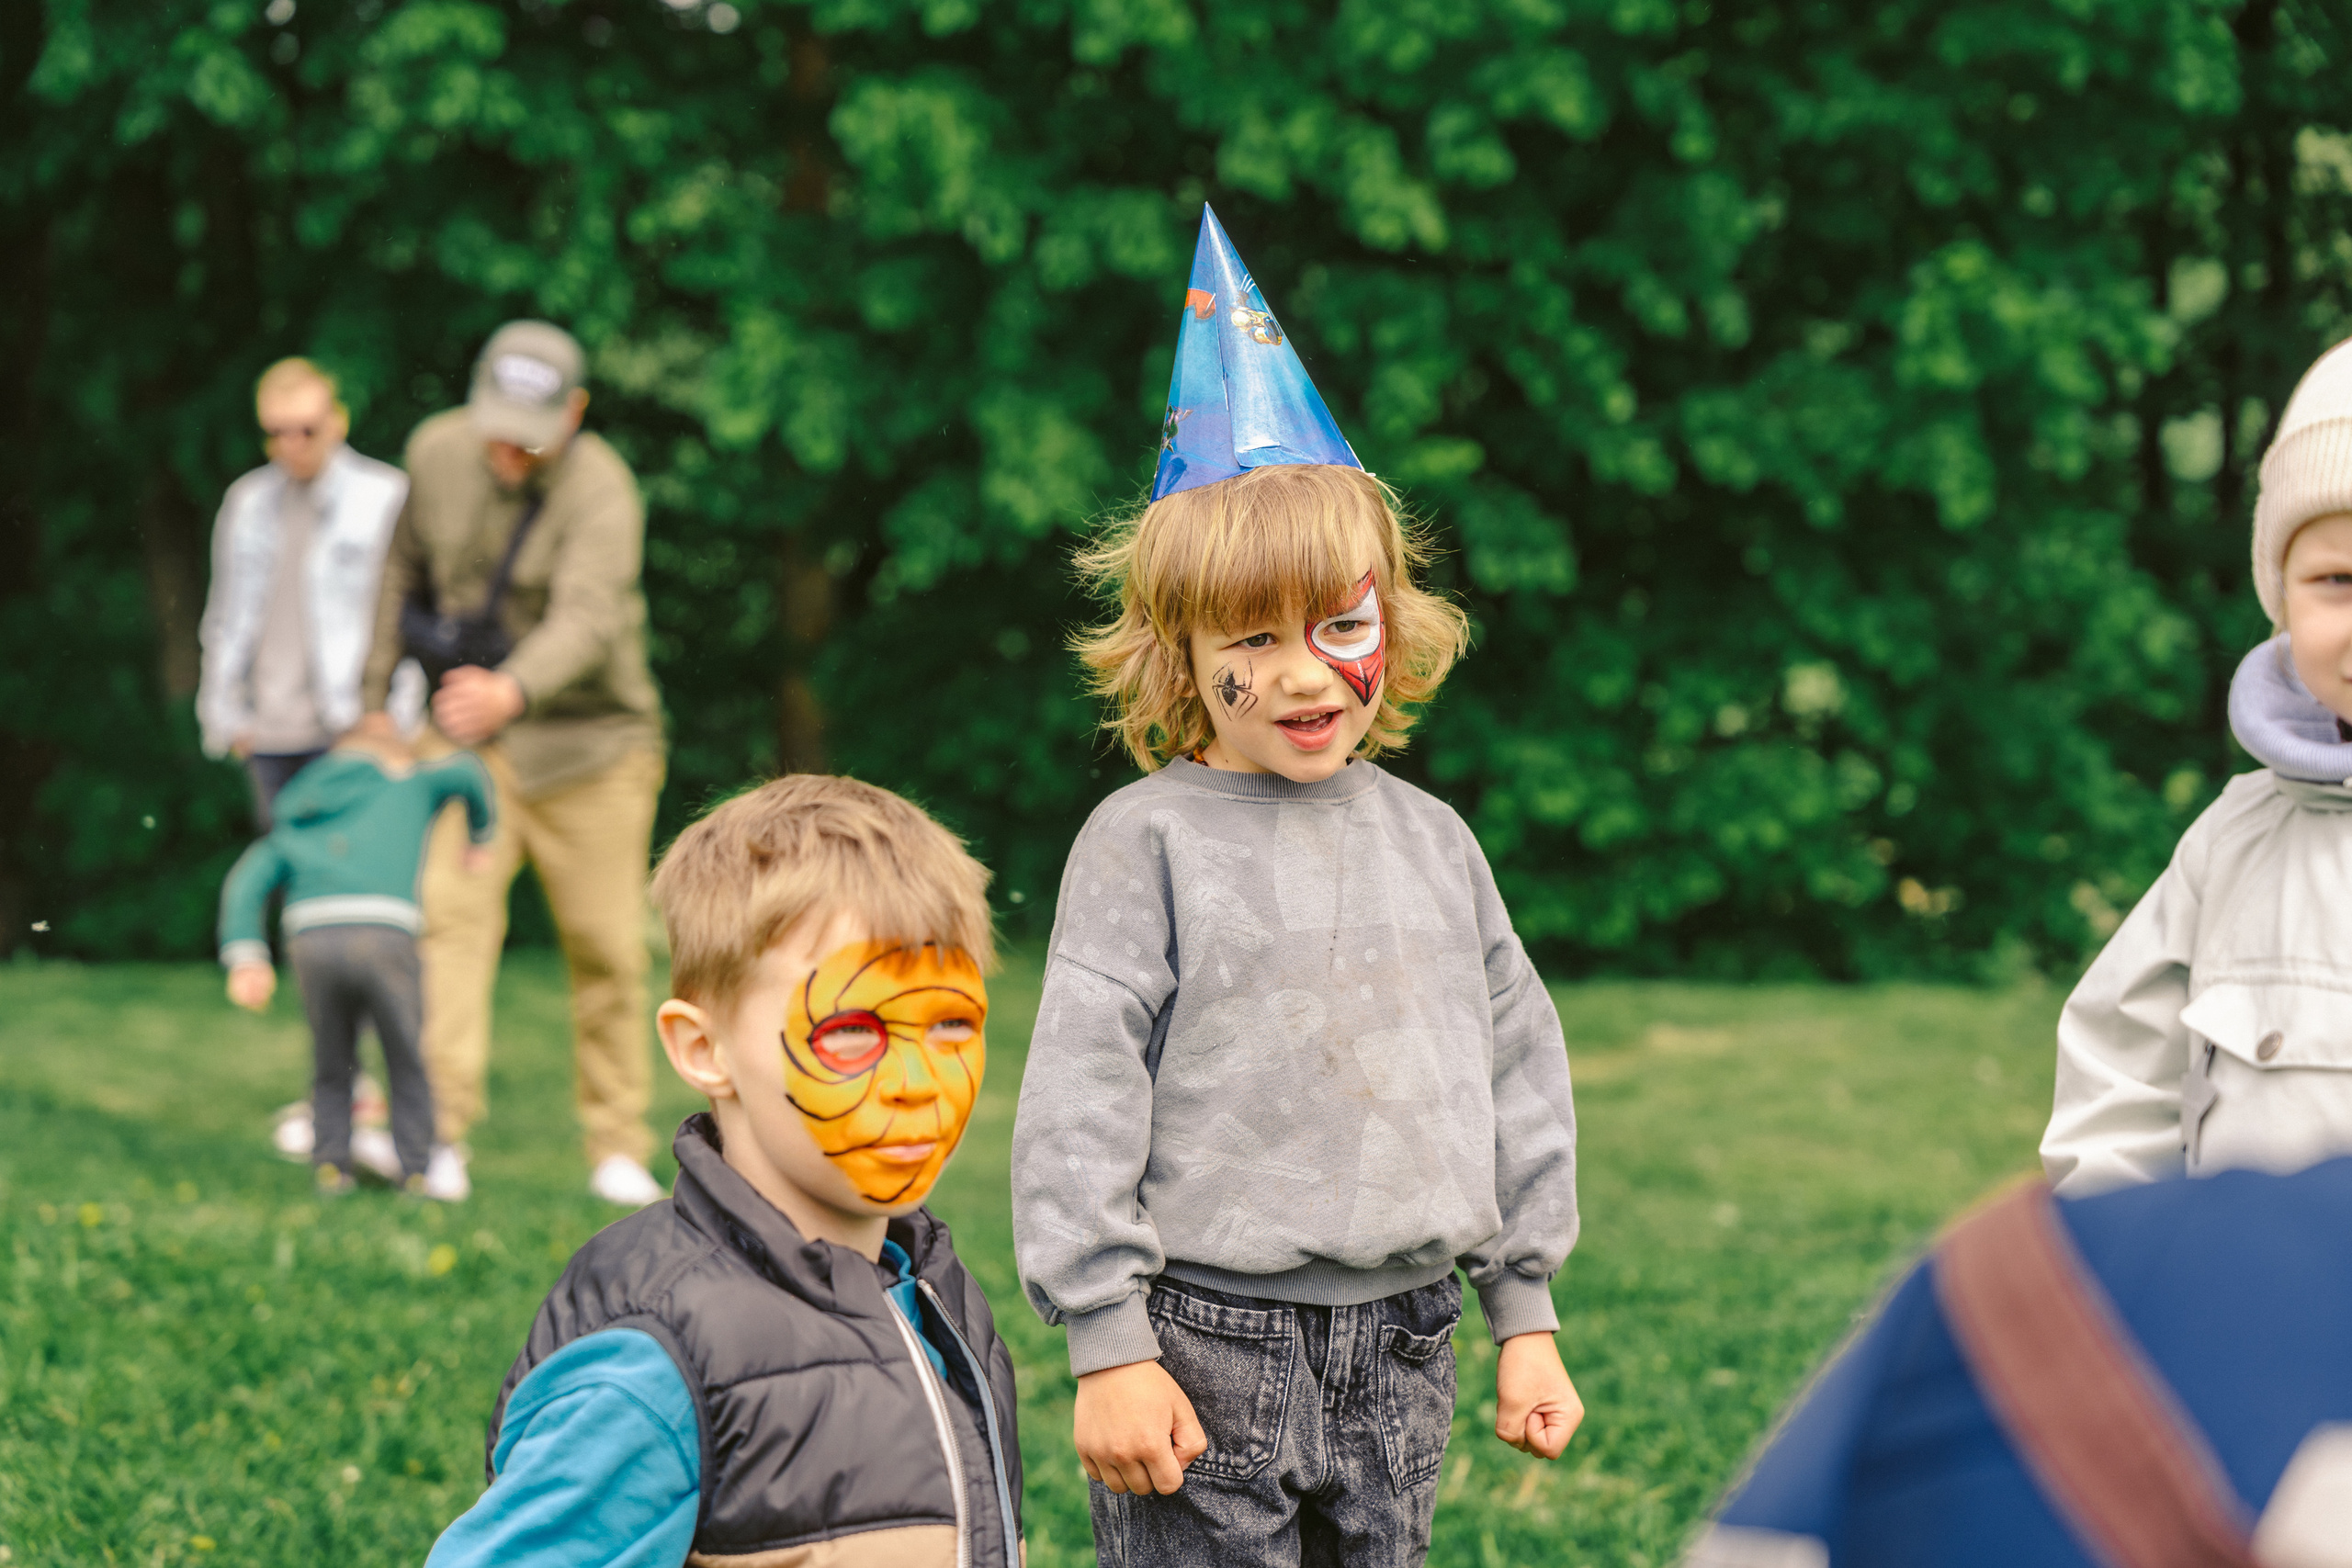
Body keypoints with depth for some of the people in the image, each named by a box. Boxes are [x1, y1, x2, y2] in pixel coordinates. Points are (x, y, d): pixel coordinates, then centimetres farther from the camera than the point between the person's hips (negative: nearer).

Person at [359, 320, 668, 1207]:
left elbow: (586, 619, -38)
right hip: (466, 739, 3)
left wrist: (511, 692, -56)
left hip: (586, 736, -3)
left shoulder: (602, 492, -21)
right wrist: (376, 696, 14)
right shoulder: (436, 451, -5)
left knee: (607, 949, 2)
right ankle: (441, 1132, -20)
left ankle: (618, 1150, 15)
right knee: (450, 909, -16)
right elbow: (405, 571, 12)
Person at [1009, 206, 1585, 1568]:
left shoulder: (1432, 840, 9)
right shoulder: (1148, 842, -6)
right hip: (1209, 1351, -5)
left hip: (1401, 1352, 5)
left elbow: (1520, 1068, 15)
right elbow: (1079, 1099, -9)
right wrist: (1108, 1348, -12)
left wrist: (1528, 1312, 13)